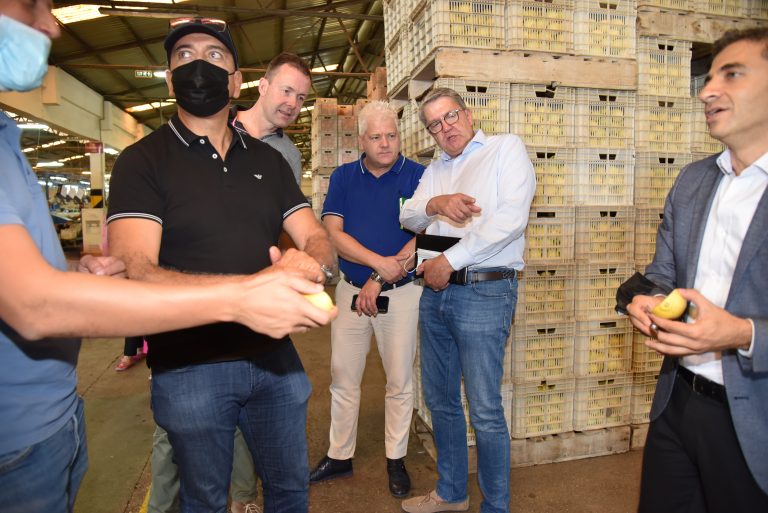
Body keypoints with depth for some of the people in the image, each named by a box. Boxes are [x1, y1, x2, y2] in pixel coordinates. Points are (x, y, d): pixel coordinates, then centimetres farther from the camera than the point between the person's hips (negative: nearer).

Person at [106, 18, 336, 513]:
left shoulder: (269, 161, 8)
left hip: (275, 357, 4)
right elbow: (132, 272, -20)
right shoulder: (143, 161, -7)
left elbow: (318, 240, 3)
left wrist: (312, 262, -23)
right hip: (189, 367, -3)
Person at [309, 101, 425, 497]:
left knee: (399, 381, 8)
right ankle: (339, 456, 29)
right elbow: (333, 232, -5)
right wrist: (379, 261, -19)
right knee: (342, 378, 11)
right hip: (351, 289, 3)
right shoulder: (344, 177, 4)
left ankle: (396, 460, 27)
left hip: (401, 292, -2)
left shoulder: (418, 176, -4)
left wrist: (379, 281, -14)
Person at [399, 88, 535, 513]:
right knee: (439, 399, 15)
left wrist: (449, 260, -13)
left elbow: (510, 218, -14)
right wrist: (434, 203, -13)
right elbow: (408, 217, 10)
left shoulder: (506, 148, 0)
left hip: (484, 292, -6)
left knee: (484, 411, -1)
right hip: (436, 291, 7)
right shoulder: (436, 170, 19)